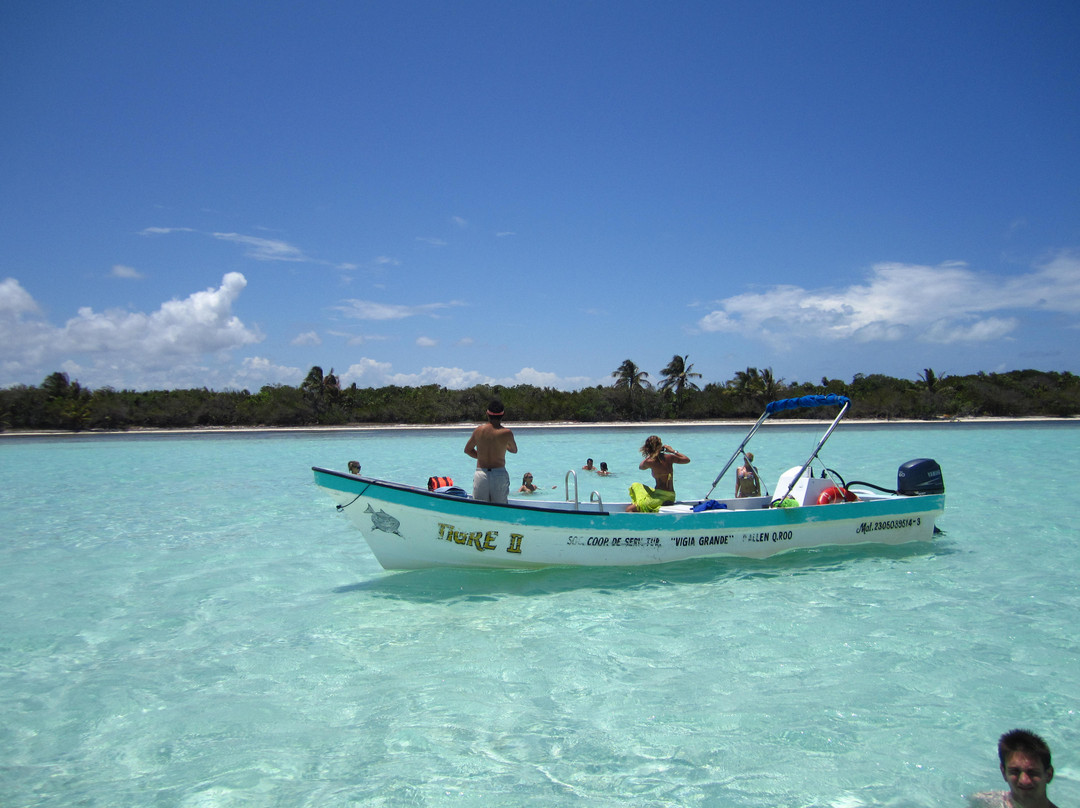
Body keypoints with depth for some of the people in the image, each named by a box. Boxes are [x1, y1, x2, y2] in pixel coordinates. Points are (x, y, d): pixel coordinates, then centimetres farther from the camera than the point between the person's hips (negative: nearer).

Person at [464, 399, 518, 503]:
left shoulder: (478, 430, 1)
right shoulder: (506, 433, -7)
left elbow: (467, 450, 14)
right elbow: (514, 450, 13)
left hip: (480, 474, 2)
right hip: (499, 474, -2)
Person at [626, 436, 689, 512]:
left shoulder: (650, 462, -14)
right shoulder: (669, 457, -3)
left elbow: (641, 467, 11)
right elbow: (687, 459, 15)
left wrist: (649, 456, 20)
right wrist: (673, 451, 21)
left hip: (661, 497, -6)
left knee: (629, 510, -6)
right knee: (635, 486, 27)